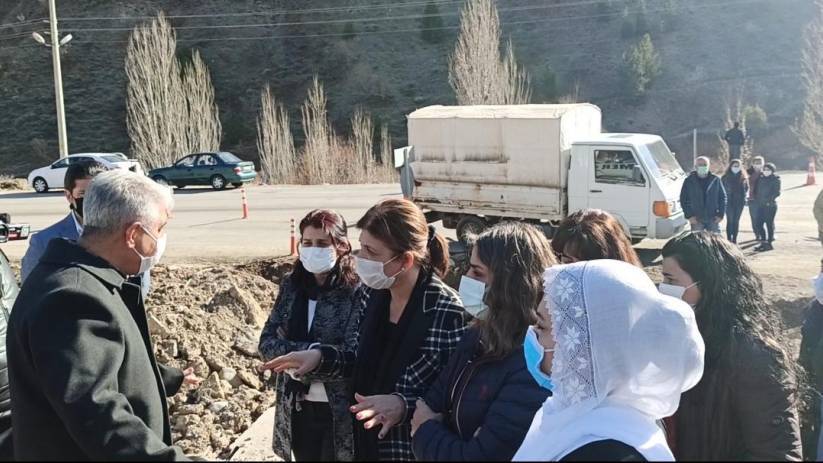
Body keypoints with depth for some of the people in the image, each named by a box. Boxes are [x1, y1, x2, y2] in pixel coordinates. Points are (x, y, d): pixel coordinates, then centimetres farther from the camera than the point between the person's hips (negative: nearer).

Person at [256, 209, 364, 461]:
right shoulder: (292, 285, 3)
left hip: (339, 413, -4)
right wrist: (308, 351, -17)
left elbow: (355, 354, -20)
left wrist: (319, 357, -35)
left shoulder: (357, 290, -13)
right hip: (297, 409, 5)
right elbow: (267, 342, -1)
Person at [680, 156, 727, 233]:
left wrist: (721, 214, -1)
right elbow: (683, 199, 3)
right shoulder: (689, 181, 2)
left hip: (713, 219, 1)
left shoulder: (716, 180, 4)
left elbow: (722, 197, 8)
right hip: (696, 220, -1)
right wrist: (689, 215, -6)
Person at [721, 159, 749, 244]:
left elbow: (747, 188, 13)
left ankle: (734, 240, 14)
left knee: (736, 221, 8)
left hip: (739, 202, 2)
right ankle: (729, 239, 2)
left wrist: (744, 197, 2)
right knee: (730, 221, -2)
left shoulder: (744, 177, 5)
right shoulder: (725, 177, -2)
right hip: (729, 202, -2)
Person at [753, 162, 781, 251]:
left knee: (769, 223, -2)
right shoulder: (761, 179, 14)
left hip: (770, 205, -6)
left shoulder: (776, 179, -3)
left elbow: (777, 192, -10)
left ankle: (769, 243, 5)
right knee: (759, 223, 5)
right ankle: (763, 242, 16)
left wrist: (769, 199, -20)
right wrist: (757, 199, 5)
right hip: (761, 205, 6)